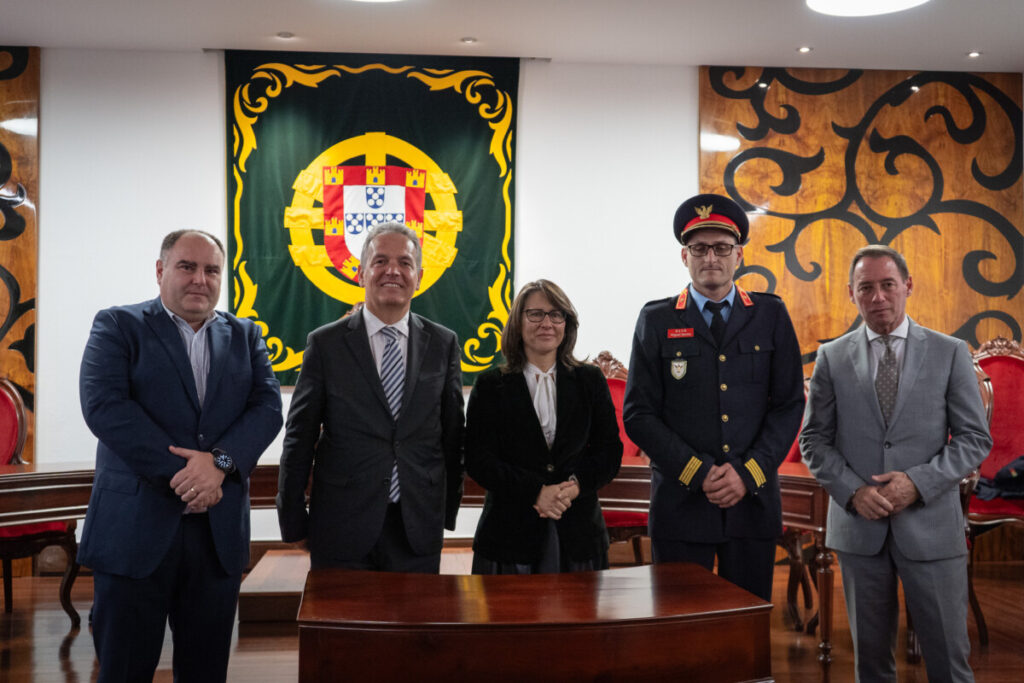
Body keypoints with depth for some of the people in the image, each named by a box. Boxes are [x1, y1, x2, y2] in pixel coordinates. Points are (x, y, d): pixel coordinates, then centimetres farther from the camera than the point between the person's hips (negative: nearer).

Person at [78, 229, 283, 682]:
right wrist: (179, 473, -16)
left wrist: (221, 461, -16)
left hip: (219, 531, 3)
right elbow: (103, 405, -12)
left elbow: (268, 407, 2)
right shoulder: (117, 326, 3)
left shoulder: (244, 335, 14)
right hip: (136, 527, -3)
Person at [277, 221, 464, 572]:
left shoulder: (443, 344, 5)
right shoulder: (325, 343, -1)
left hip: (418, 532, 2)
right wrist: (294, 525, 1)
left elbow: (453, 436, 9)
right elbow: (299, 439, 1)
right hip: (342, 531, -1)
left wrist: (447, 514, 9)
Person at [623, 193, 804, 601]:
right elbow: (638, 414, -1)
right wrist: (698, 473, -10)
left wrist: (748, 473, -8)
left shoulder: (771, 316, 8)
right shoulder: (656, 321, 4)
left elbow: (789, 404, 5)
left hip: (753, 502, 1)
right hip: (680, 502, -1)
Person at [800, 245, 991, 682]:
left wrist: (918, 482, -13)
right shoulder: (832, 358, 5)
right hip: (858, 526, 1)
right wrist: (853, 492, -10)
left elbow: (975, 438, 1)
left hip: (930, 526, -1)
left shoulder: (950, 353, 3)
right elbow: (814, 440, 6)